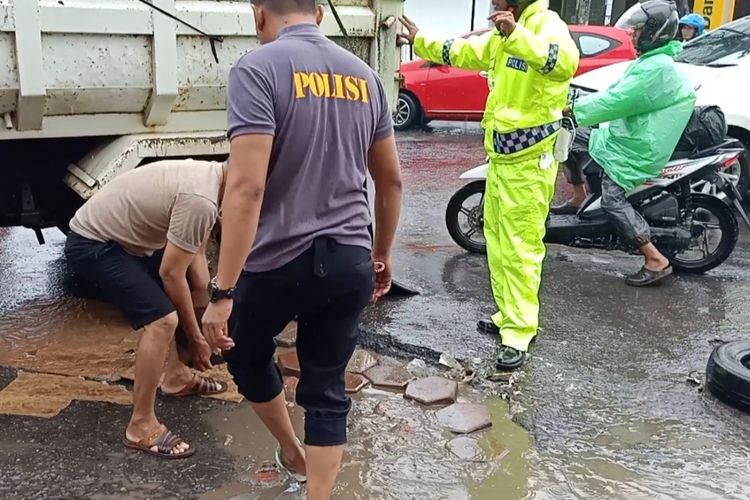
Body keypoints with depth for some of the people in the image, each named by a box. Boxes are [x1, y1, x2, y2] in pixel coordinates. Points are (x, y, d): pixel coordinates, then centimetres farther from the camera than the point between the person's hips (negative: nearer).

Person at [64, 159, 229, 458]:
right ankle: (141, 427, -10)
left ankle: (177, 376, 32)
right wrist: (195, 338, -10)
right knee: (163, 320, -21)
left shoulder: (208, 175, 3)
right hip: (92, 245, -11)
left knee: (190, 289, 22)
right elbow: (171, 274, -21)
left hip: (120, 235, 11)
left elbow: (195, 256, 9)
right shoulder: (200, 200, -28)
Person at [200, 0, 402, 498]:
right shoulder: (364, 75, 8)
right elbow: (391, 181, 14)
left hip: (281, 261, -4)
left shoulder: (260, 68, -11)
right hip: (350, 262, 5)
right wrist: (382, 256, 26)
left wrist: (223, 291, -17)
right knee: (327, 392, 15)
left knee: (247, 355, 25)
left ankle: (293, 455, 45)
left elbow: (247, 187, -20)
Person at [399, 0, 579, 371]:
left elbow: (565, 62, -37)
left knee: (520, 248, -6)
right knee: (497, 241, 16)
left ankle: (519, 333, 1)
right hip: (500, 156, 10)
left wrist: (516, 34, -45)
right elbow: (463, 52, 28)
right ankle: (507, 315, 29)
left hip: (529, 161, -10)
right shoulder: (501, 35, 13)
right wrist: (421, 41, 32)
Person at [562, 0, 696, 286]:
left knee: (613, 201, -18)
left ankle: (656, 261, -15)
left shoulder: (657, 69, -22)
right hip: (625, 135, 11)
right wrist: (579, 105, 8)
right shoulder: (649, 61, 12)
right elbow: (616, 91, 17)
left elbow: (617, 100, -26)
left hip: (637, 149, -11)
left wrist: (574, 109, -19)